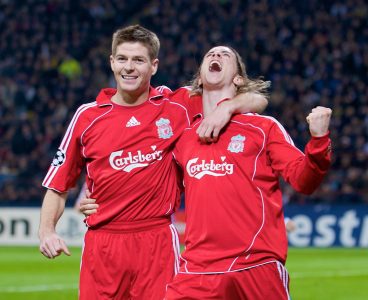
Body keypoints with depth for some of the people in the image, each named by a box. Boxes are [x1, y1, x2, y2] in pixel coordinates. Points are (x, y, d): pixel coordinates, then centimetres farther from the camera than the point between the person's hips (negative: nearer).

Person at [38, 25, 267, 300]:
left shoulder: (175, 107, 4)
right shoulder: (87, 116, 6)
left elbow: (256, 100, 7)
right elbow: (58, 185, 11)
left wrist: (225, 109, -13)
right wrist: (46, 230, -4)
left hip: (157, 243, -1)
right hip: (101, 244, 1)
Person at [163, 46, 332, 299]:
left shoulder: (263, 127, 7)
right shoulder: (183, 134, 15)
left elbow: (303, 181, -1)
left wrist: (319, 141, -17)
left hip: (258, 267, -2)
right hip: (197, 271, 2)